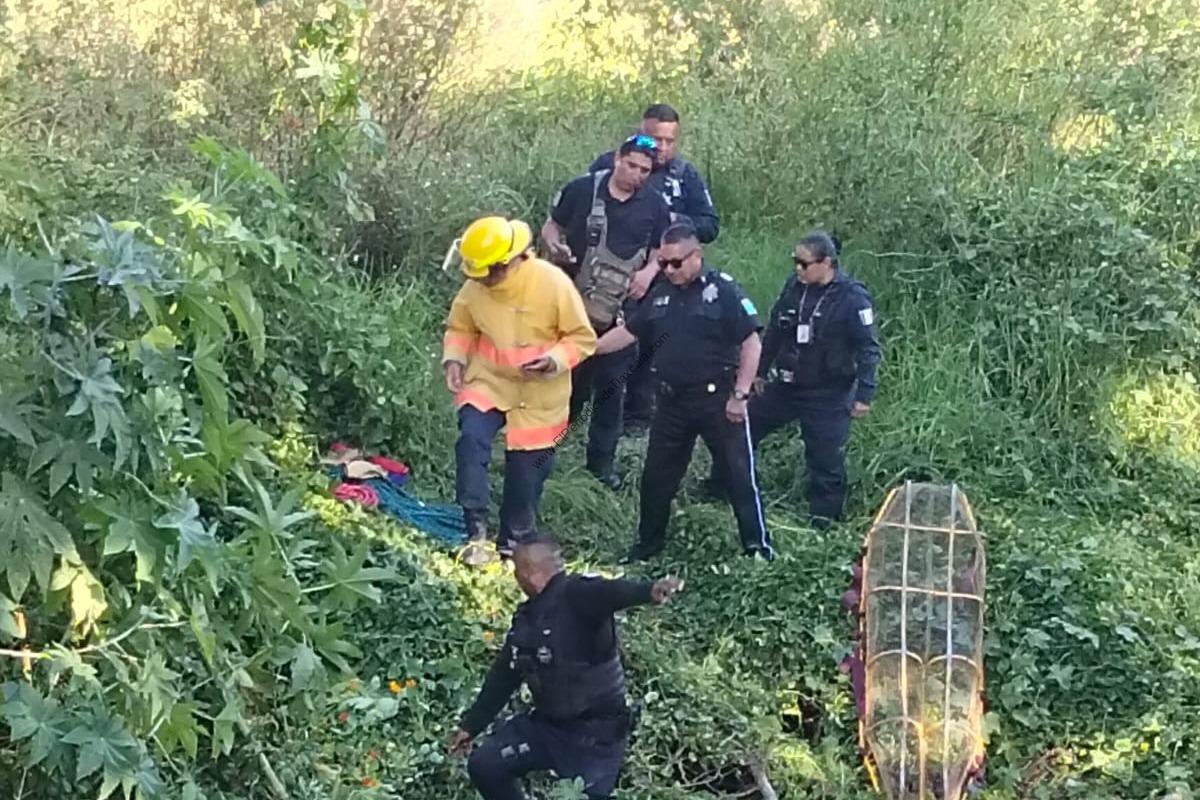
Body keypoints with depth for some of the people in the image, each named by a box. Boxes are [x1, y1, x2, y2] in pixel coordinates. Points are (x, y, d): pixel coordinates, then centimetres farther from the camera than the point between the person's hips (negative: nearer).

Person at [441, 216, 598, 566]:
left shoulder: (553, 283, -21)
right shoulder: (475, 286, -11)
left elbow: (583, 338, -13)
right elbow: (460, 327, 7)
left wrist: (554, 360, -30)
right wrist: (454, 358, -11)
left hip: (539, 395, -2)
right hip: (489, 381, 2)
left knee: (526, 471, 7)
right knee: (471, 440, -24)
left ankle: (512, 543, 29)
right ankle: (477, 532, -15)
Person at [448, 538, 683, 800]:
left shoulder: (577, 595, -18)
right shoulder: (526, 618, 8)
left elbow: (612, 592, -40)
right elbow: (503, 676, 17)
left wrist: (651, 590, -62)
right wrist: (471, 724, 22)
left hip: (596, 733, -8)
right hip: (546, 724, 8)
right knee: (484, 766, 4)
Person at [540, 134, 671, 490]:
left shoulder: (654, 206, 1)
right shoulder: (582, 190, -4)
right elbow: (550, 226, 6)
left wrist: (650, 271, -11)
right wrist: (555, 245, -16)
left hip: (620, 311, 2)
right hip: (573, 304, -2)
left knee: (611, 384, 7)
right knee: (567, 375, 6)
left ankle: (602, 460, 16)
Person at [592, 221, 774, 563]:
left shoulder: (723, 290, -10)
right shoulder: (660, 294, 8)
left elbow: (751, 342, -11)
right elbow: (628, 332, 15)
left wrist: (740, 394, -14)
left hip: (717, 398, -6)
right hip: (672, 400, 6)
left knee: (739, 473, 2)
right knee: (656, 475, 14)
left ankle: (758, 546, 14)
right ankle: (647, 544, 30)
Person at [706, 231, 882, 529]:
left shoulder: (852, 297, -17)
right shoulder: (794, 286, -1)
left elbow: (869, 351, -14)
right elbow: (774, 332, 12)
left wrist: (863, 395, -17)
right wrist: (759, 371, 17)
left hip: (828, 395, -6)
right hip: (785, 385, 6)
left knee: (826, 458, 0)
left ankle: (824, 517, 17)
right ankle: (716, 491, 28)